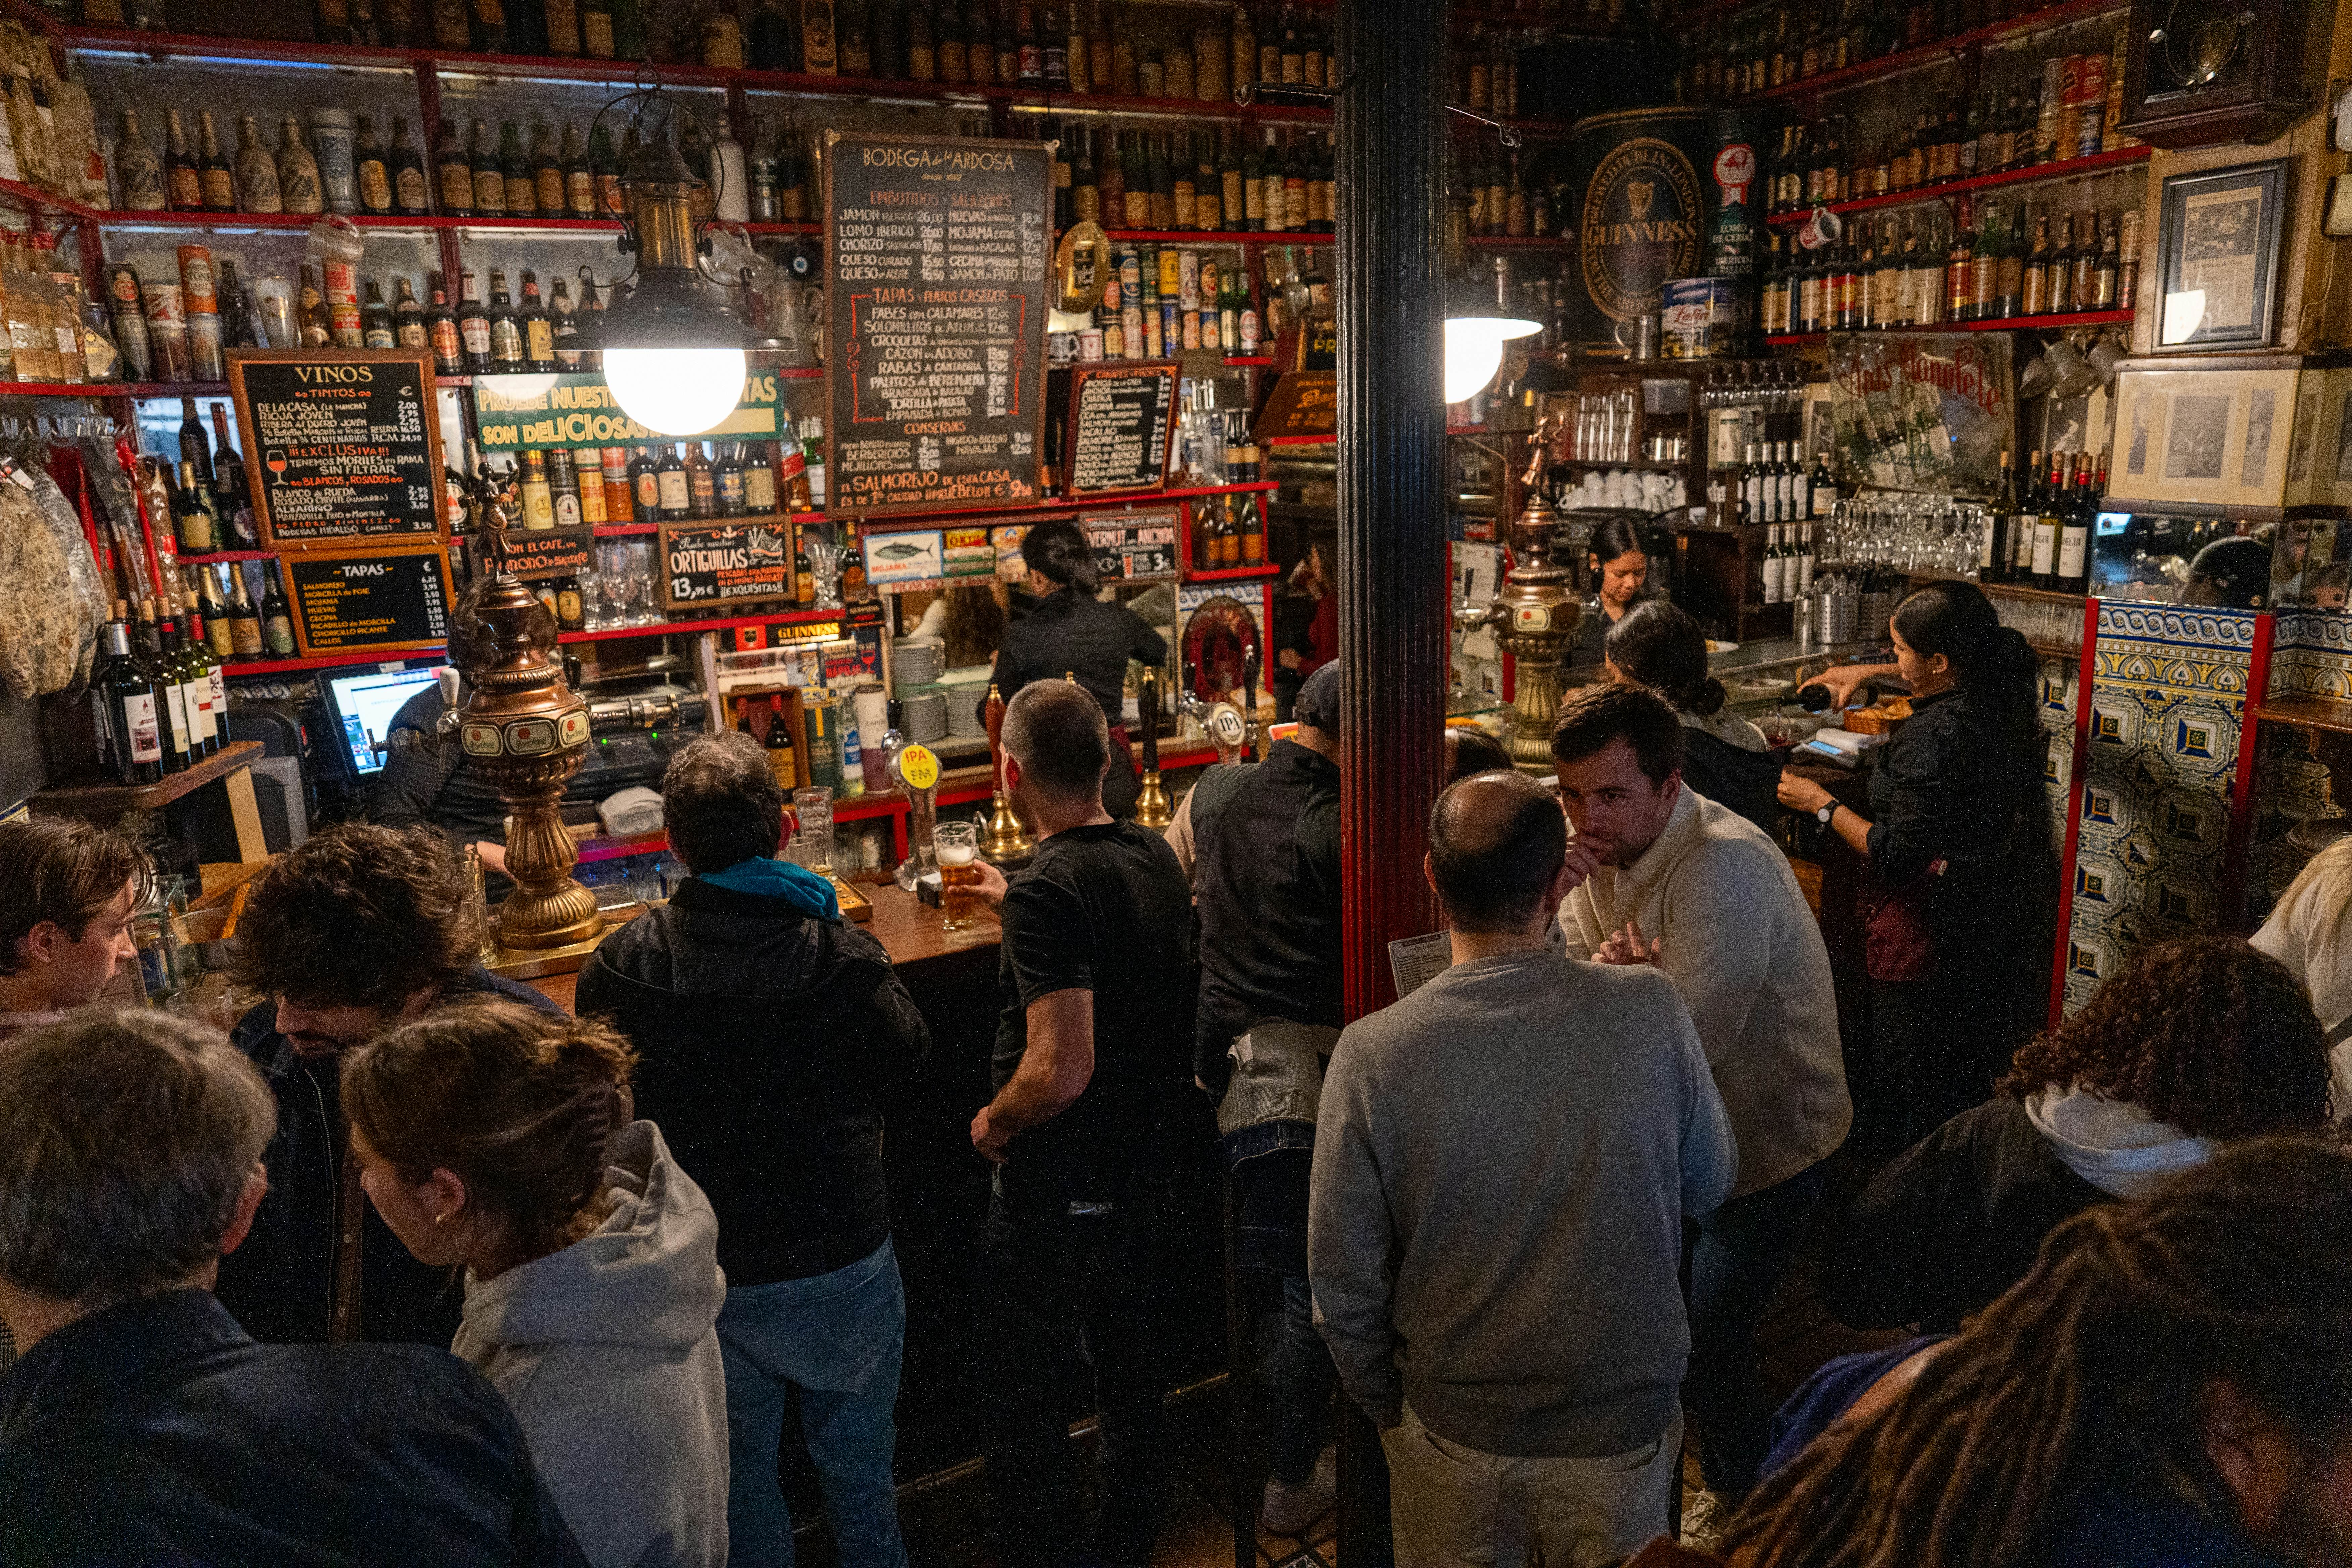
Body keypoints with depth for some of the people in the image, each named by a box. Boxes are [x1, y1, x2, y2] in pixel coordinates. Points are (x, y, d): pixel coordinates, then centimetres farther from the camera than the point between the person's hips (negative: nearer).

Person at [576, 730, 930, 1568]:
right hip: (842, 1267, -1)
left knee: (739, 1481, 24)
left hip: (702, 1285, 1)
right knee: (859, 1469, 24)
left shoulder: (618, 966, -19)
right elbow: (909, 1051, -5)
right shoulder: (842, 958, -25)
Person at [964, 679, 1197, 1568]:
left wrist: (994, 1121, -14)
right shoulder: (1156, 858, -1)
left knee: (1021, 1407, 10)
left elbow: (1062, 1070, -32)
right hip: (1147, 1165, 9)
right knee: (1131, 1375, 24)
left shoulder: (1050, 891, -26)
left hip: (1059, 1190, -8)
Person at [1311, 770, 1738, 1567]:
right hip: (1623, 1426, 1)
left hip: (1453, 1432, 0)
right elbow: (1710, 1185, -2)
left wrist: (1389, 1408, 6)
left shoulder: (1371, 1053, -22)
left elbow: (1342, 1284, -13)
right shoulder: (1649, 1009, -20)